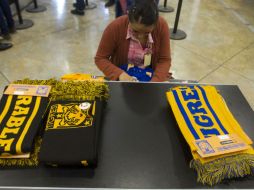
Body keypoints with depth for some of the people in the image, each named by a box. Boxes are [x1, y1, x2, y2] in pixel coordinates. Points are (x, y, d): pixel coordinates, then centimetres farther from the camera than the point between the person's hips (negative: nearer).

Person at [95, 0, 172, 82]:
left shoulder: (162, 26, -18)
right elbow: (100, 59, -14)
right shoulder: (115, 27, -22)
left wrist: (154, 83, -28)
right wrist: (120, 74, -29)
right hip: (122, 77, -1)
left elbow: (164, 60, -12)